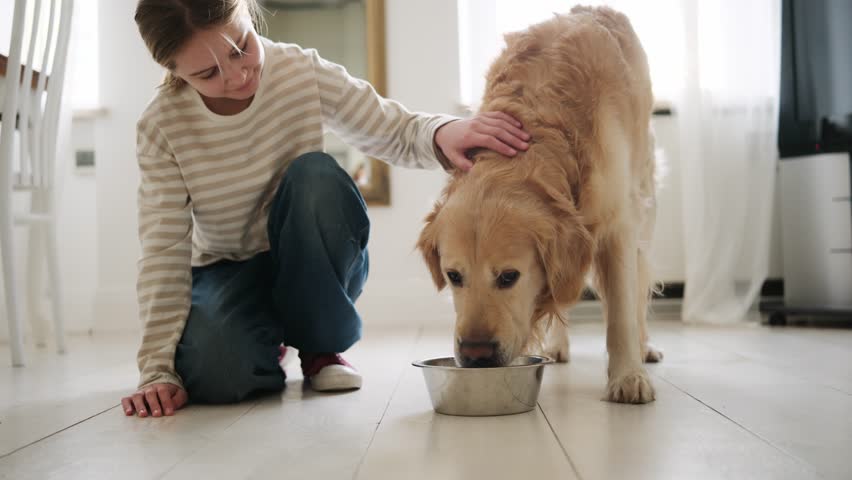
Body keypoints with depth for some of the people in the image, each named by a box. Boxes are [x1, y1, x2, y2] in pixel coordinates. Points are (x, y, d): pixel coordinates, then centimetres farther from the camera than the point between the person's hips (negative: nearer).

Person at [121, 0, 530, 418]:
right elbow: (163, 252, -18)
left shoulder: (304, 73, -16)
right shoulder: (160, 127, -17)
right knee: (213, 373, -32)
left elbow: (397, 133, -13)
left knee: (316, 175, -32)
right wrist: (158, 370, -24)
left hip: (313, 267, 1)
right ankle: (269, 341, 9)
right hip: (226, 272, 0)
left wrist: (442, 132, -38)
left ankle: (320, 346, -10)